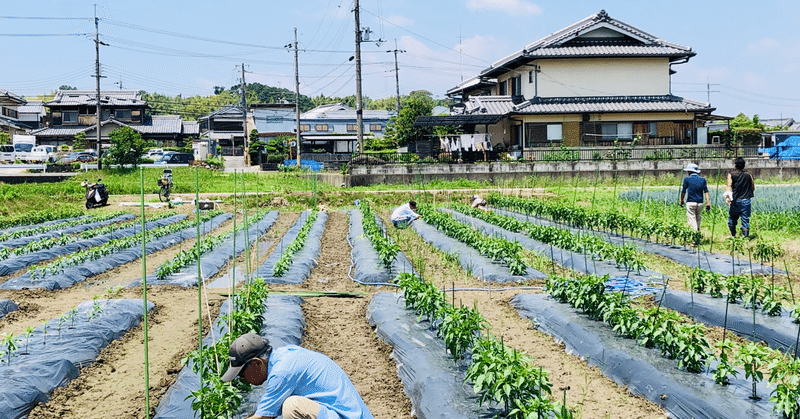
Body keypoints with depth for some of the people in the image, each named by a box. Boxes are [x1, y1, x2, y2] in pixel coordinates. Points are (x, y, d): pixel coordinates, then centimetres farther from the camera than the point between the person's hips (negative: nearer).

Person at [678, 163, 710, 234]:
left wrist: (681, 201, 18)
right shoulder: (702, 179, 9)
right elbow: (706, 192, 3)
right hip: (700, 203, 4)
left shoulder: (687, 179, -2)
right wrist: (708, 203, 1)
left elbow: (683, 192, 4)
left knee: (692, 220, -3)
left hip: (690, 203, -4)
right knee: (698, 220, 17)